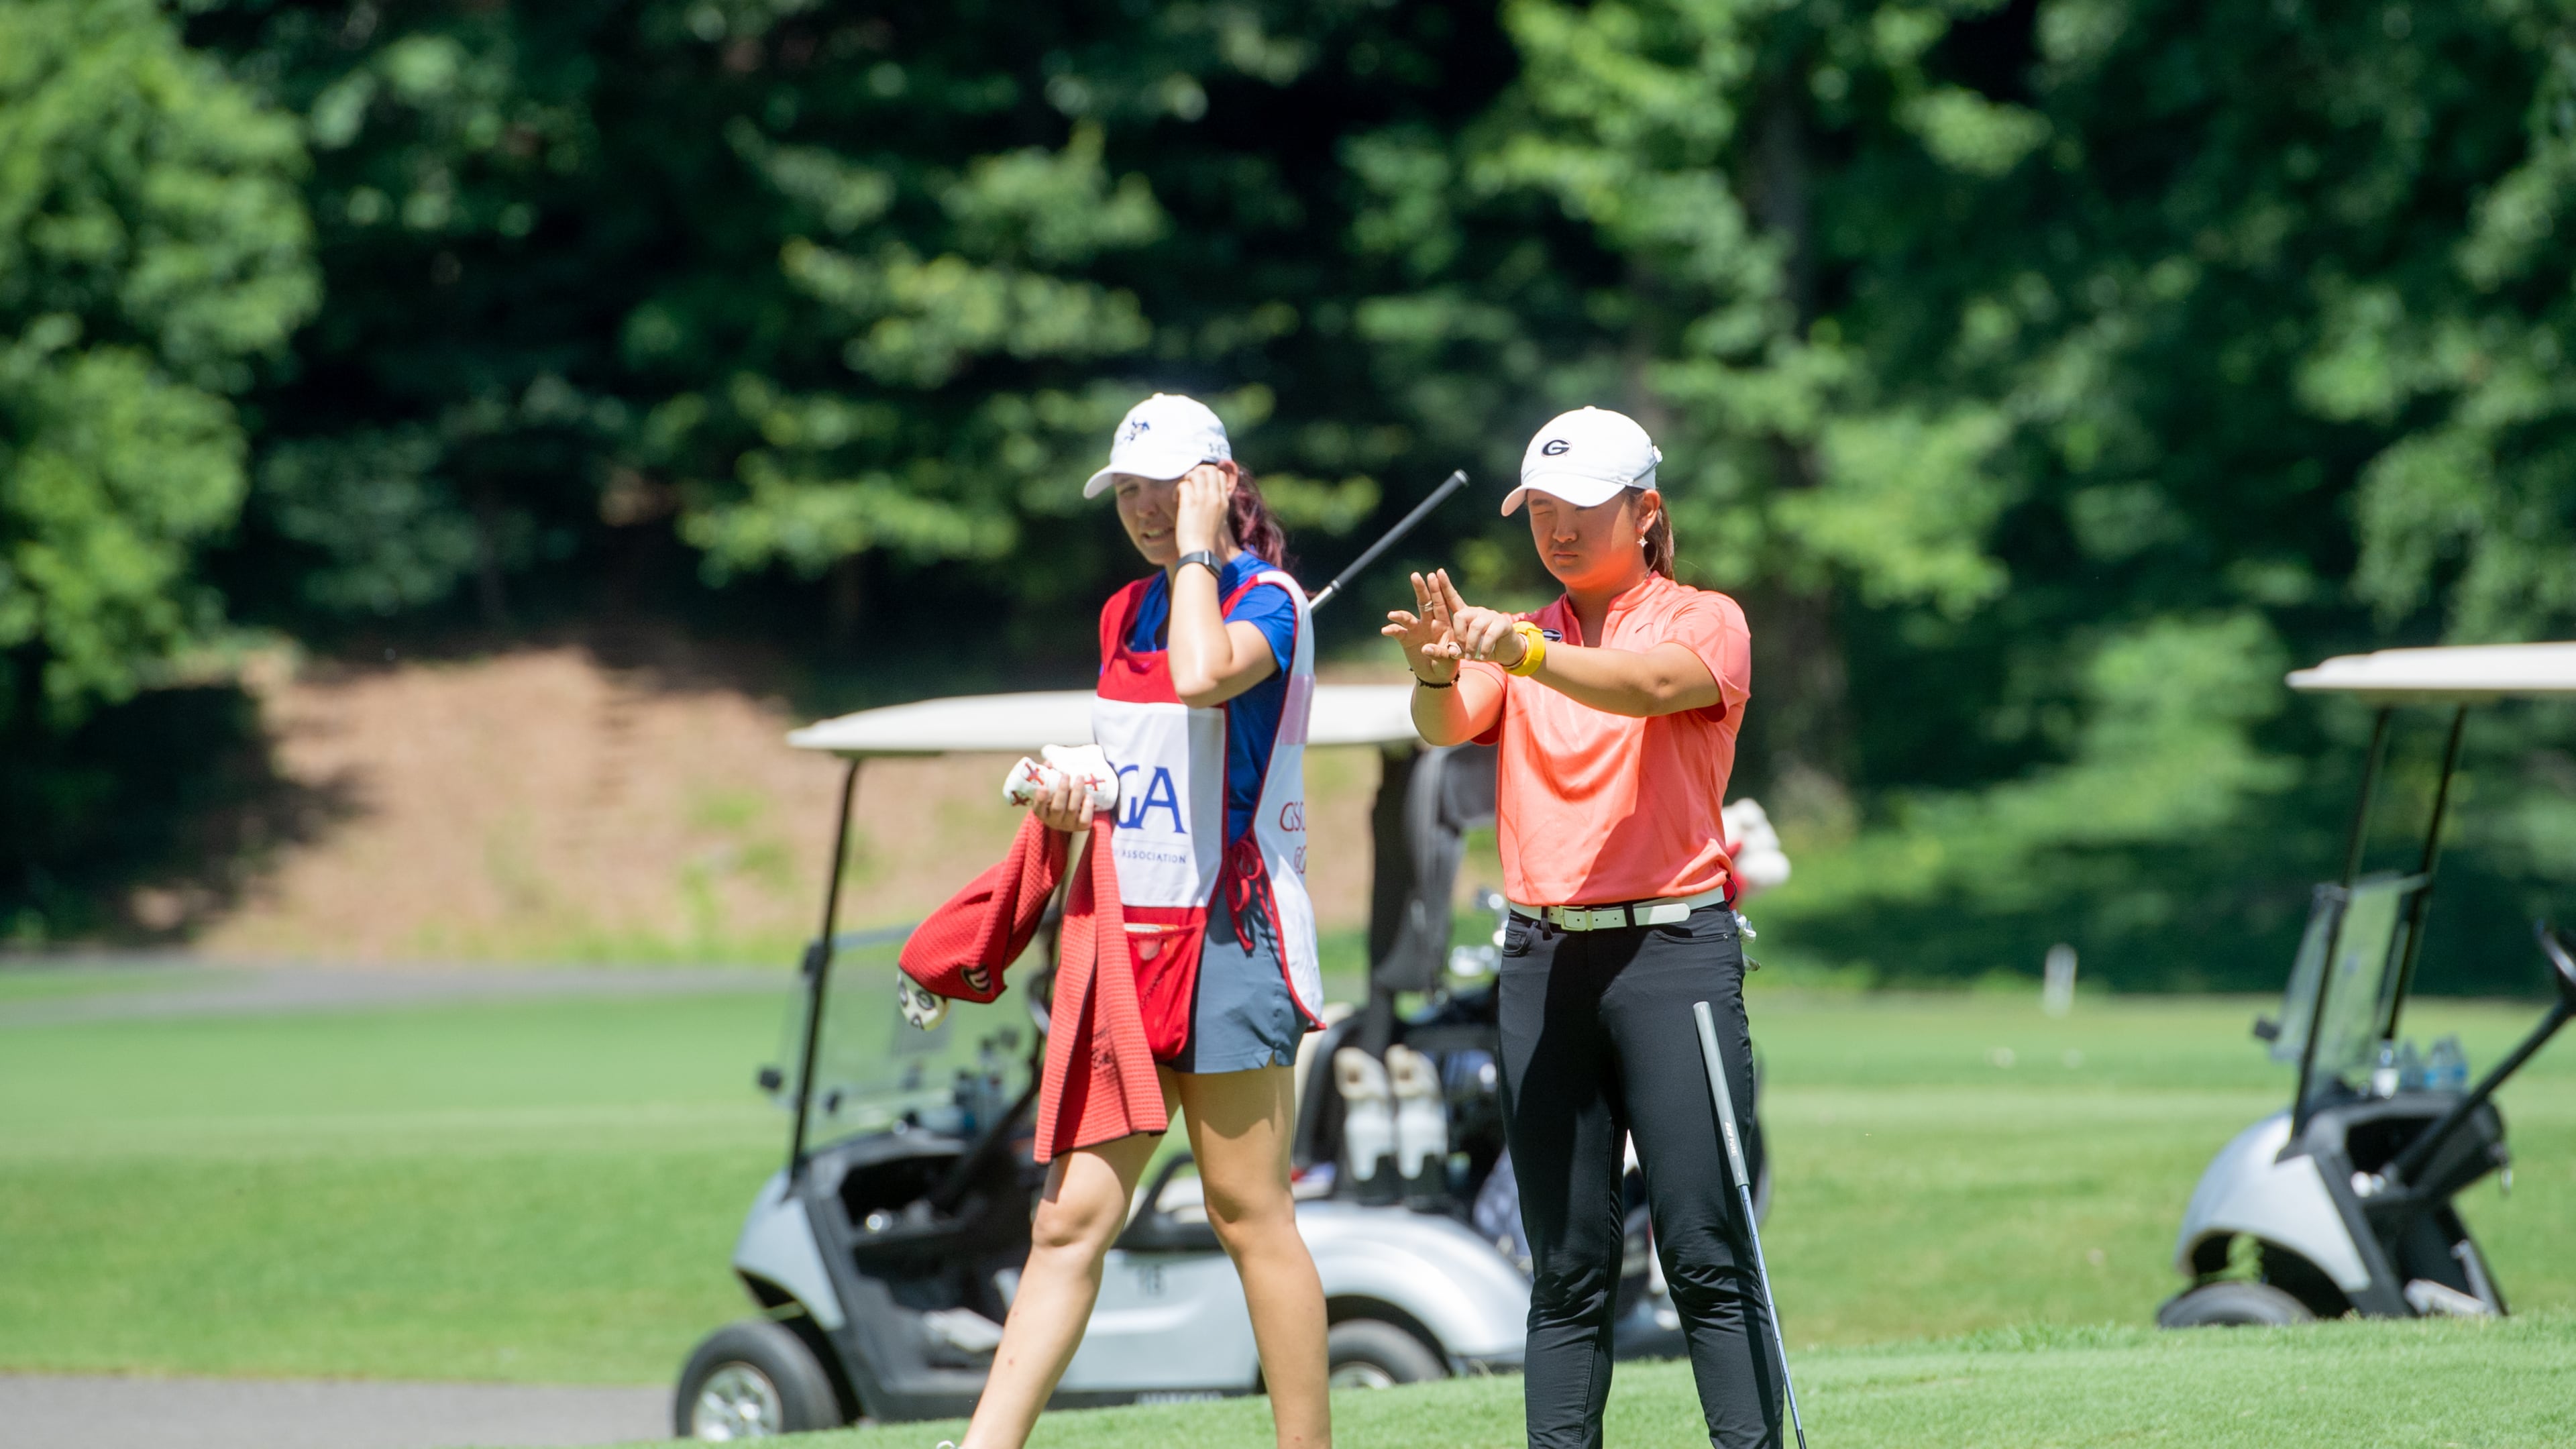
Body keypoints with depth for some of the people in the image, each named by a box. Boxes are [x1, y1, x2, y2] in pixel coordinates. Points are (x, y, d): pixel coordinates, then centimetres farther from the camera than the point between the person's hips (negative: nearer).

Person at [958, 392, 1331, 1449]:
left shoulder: (1269, 599, -7)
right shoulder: (1127, 615, 16)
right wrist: (1075, 802, 6)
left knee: (1248, 1214, -2)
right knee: (1071, 1217, 0)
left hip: (1228, 937, -7)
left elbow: (1204, 677, -30)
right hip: (1124, 937, 7)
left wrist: (1200, 549, -17)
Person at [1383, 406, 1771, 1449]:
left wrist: (1524, 654, -37)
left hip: (1674, 947, -4)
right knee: (1566, 1270, 4)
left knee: (1707, 1256, -9)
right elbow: (1450, 726, -5)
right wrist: (1437, 670, -29)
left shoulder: (1705, 622, 3)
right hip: (1543, 960, 4)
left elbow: (1651, 685, -19)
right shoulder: (1517, 642, 15)